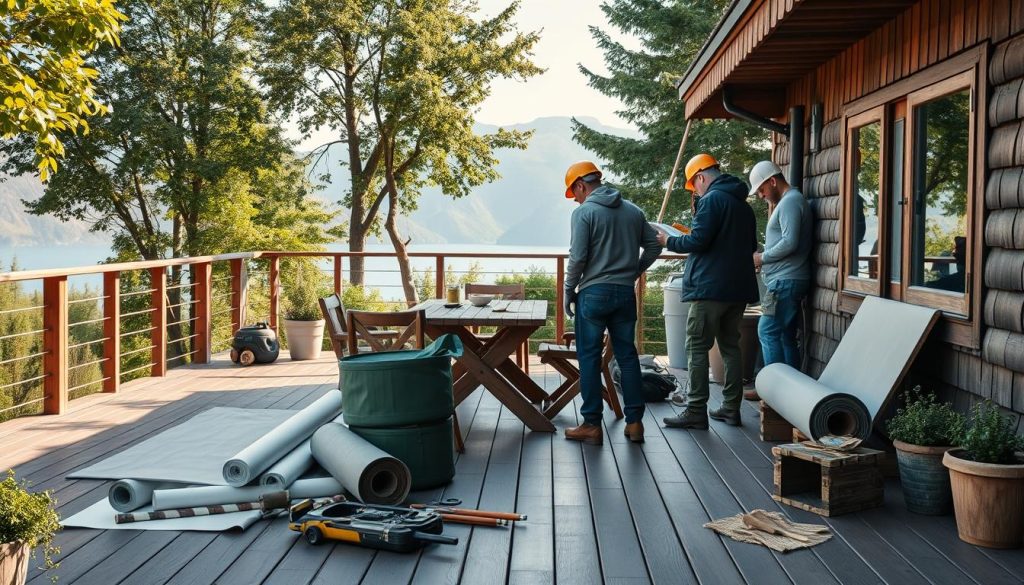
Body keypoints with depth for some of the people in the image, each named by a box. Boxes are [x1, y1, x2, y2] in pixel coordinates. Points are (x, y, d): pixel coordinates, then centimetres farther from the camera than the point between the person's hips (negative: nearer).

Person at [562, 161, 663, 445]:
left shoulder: (584, 212, -8)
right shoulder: (633, 210, 9)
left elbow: (577, 257, -13)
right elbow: (654, 245, 11)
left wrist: (569, 291, -1)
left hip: (593, 293, -5)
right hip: (626, 294, 5)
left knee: (589, 358, 3)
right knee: (627, 355, 10)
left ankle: (592, 425, 5)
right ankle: (634, 422, 12)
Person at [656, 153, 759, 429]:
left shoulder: (712, 199, -10)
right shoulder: (744, 205, 16)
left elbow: (698, 241, -17)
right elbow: (752, 245, 24)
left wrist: (669, 241, -2)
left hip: (710, 287, -8)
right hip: (739, 288, 8)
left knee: (697, 348, -4)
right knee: (731, 346, 14)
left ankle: (696, 411, -4)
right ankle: (731, 408, 17)